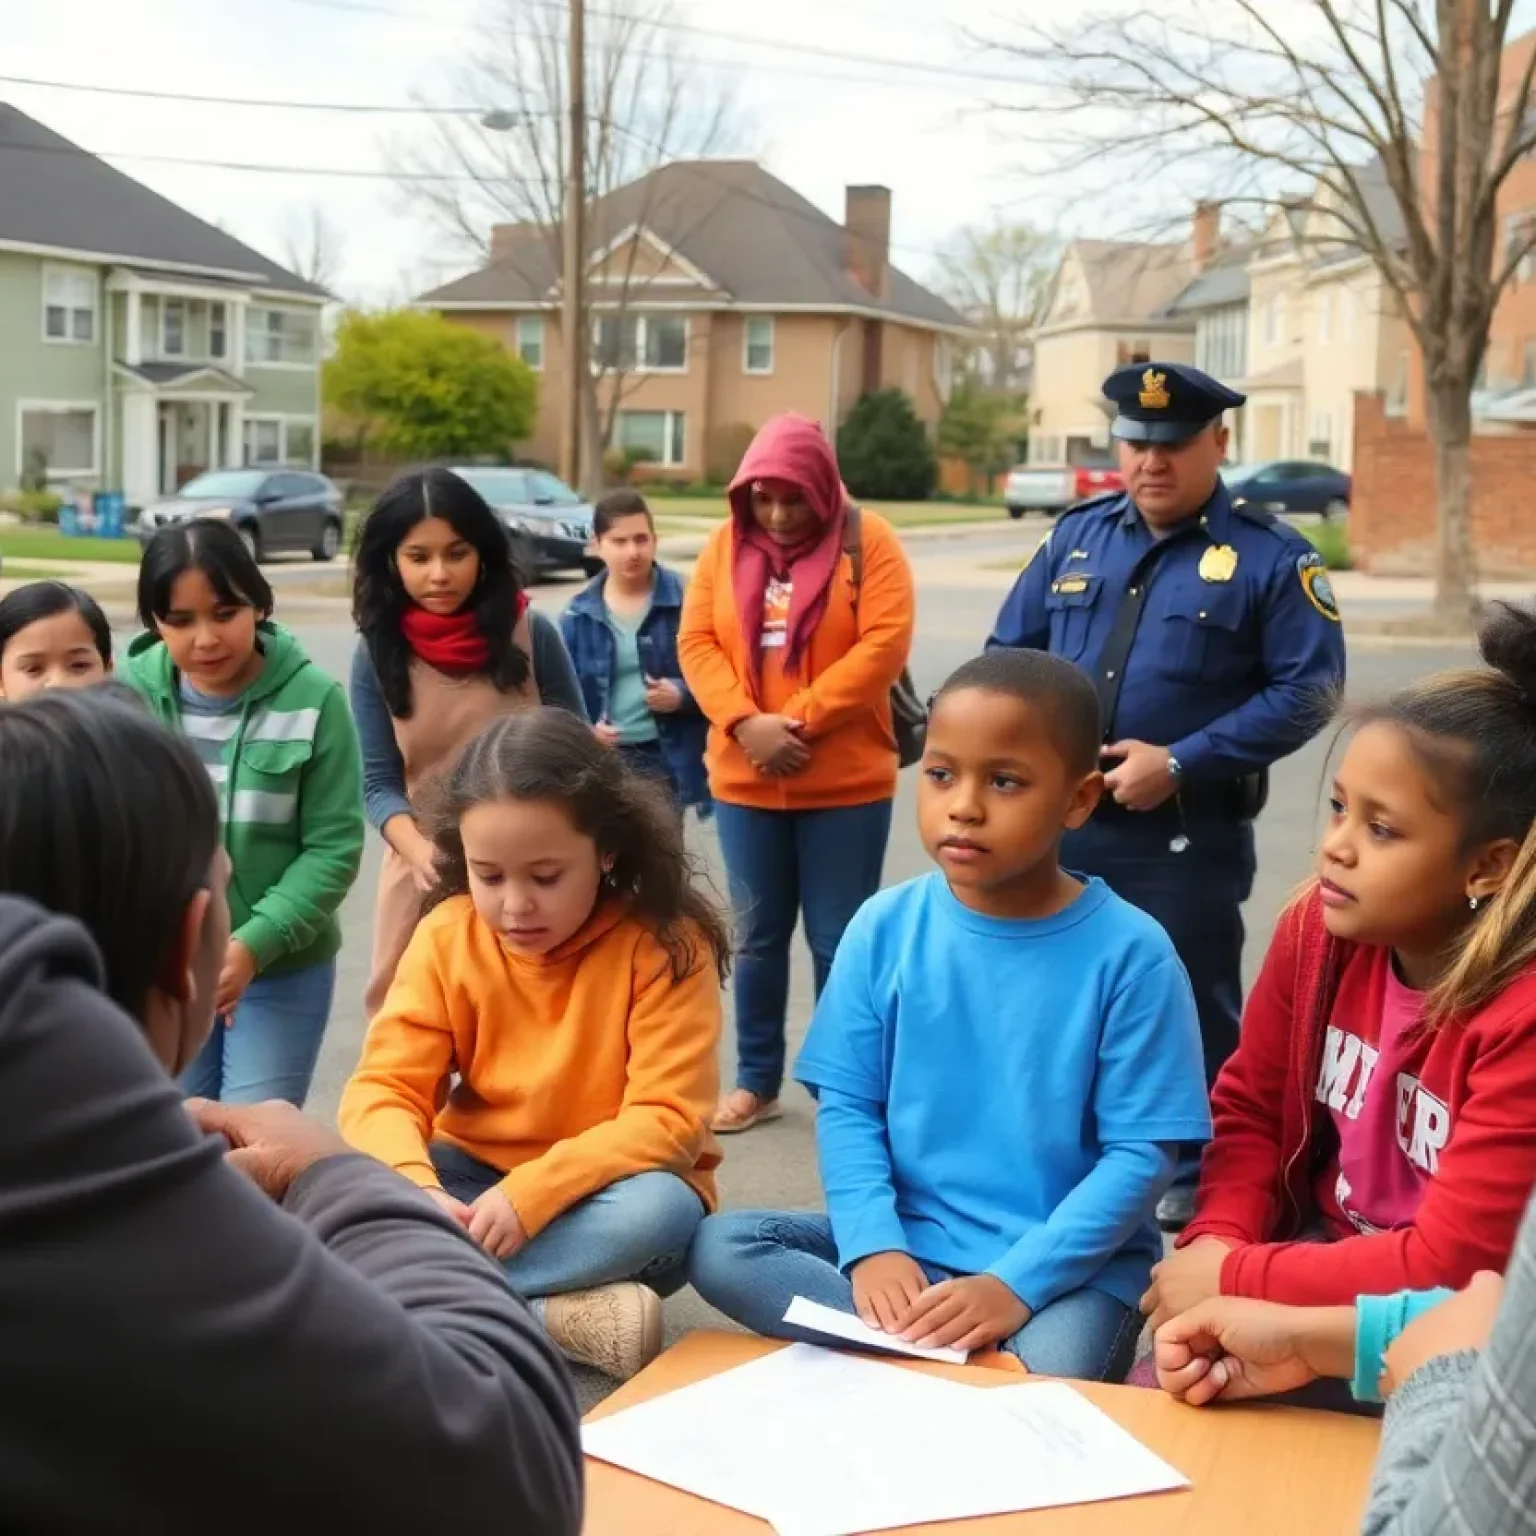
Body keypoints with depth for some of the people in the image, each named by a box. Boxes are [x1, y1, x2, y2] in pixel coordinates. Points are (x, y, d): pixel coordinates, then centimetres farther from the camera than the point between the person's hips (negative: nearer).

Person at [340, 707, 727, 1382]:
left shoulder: (664, 945, -17)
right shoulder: (446, 938, -8)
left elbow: (667, 1122, -21)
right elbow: (384, 1088, -13)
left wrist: (533, 1193, -34)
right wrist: (417, 1193, -35)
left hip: (604, 1197, -3)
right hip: (478, 1187, 3)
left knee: (659, 1211, -36)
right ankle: (558, 1317, -28)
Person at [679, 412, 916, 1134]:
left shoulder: (868, 541, -4)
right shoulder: (725, 544, 6)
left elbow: (883, 645, -13)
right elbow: (697, 642, 1)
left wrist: (799, 720, -17)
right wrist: (745, 722, -15)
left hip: (846, 783, -3)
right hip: (744, 781, 3)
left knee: (839, 941, 4)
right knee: (758, 936, 12)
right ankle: (756, 1081, 25)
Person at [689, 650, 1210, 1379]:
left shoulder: (1129, 952, -11)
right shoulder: (883, 929, -2)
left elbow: (1141, 1153, -11)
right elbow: (846, 1104, 1)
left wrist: (1016, 1283, -21)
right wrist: (873, 1245, -17)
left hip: (1071, 1261, -4)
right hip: (908, 1241, 4)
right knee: (719, 1248, -17)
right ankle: (983, 1362, -18)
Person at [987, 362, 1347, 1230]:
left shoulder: (1270, 556, -6)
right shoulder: (1077, 536, 8)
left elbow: (1308, 688, -10)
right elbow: (1008, 654, 12)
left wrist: (1180, 763, -17)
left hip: (1188, 836, -4)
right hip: (1060, 823, 5)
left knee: (1190, 1010, 7)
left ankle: (1195, 1182, 23)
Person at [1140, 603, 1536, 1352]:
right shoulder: (1318, 927, -8)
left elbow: (1451, 1262, -26)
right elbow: (1250, 1106, 4)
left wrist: (1234, 1281, -21)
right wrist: (1214, 1245, -15)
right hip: (1324, 1257, 6)